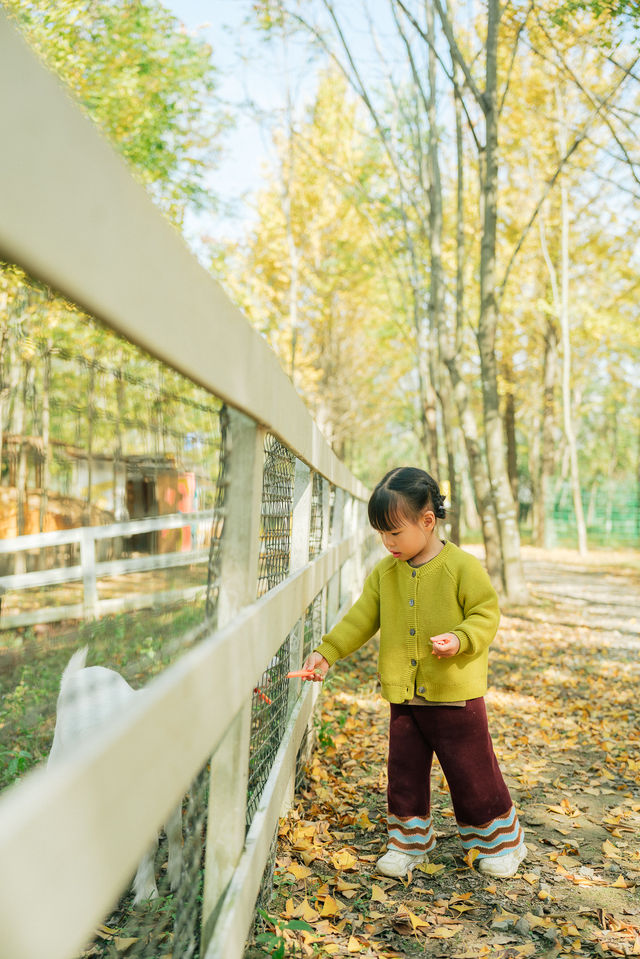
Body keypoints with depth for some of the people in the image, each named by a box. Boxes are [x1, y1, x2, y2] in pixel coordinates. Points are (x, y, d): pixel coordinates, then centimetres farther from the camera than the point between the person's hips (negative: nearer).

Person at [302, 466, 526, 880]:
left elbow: (486, 614, -10)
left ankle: (502, 840, 28)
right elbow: (361, 619, 6)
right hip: (404, 697, 5)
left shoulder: (463, 567, -13)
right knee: (404, 771, 13)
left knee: (472, 772, 7)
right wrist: (326, 652, -3)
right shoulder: (384, 573, 2)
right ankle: (409, 841, 32)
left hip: (456, 694, -5)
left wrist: (460, 638, -28)